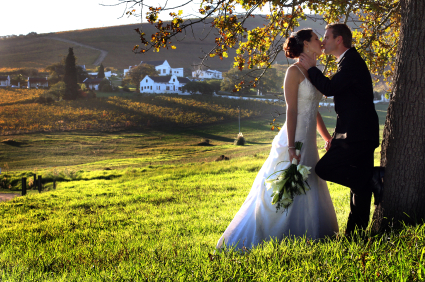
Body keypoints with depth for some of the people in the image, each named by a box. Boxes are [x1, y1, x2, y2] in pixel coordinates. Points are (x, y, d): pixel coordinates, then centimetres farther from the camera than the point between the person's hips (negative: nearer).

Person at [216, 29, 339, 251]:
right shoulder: (294, 71, -11)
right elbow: (291, 110, -17)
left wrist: (328, 138, 25)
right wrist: (291, 147, -23)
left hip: (309, 141, 9)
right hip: (295, 140, -9)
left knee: (309, 192, 10)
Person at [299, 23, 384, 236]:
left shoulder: (351, 61, -12)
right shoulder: (350, 61, 21)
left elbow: (329, 88, -23)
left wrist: (311, 68, -8)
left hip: (357, 134, -10)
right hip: (361, 132, 10)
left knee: (324, 169, -12)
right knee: (359, 183, 11)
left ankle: (374, 178, -12)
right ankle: (356, 232, 16)